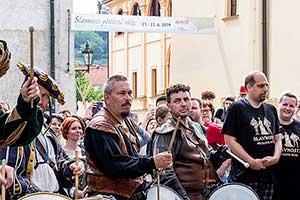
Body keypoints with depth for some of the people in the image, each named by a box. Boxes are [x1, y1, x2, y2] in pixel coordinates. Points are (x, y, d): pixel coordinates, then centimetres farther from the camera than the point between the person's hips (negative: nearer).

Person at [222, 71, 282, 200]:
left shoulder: (271, 110, 16)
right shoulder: (237, 108, -3)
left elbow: (277, 139, 18)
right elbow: (230, 140, -10)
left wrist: (276, 157, -3)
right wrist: (252, 161, -16)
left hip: (268, 173, 6)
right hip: (244, 174, -6)